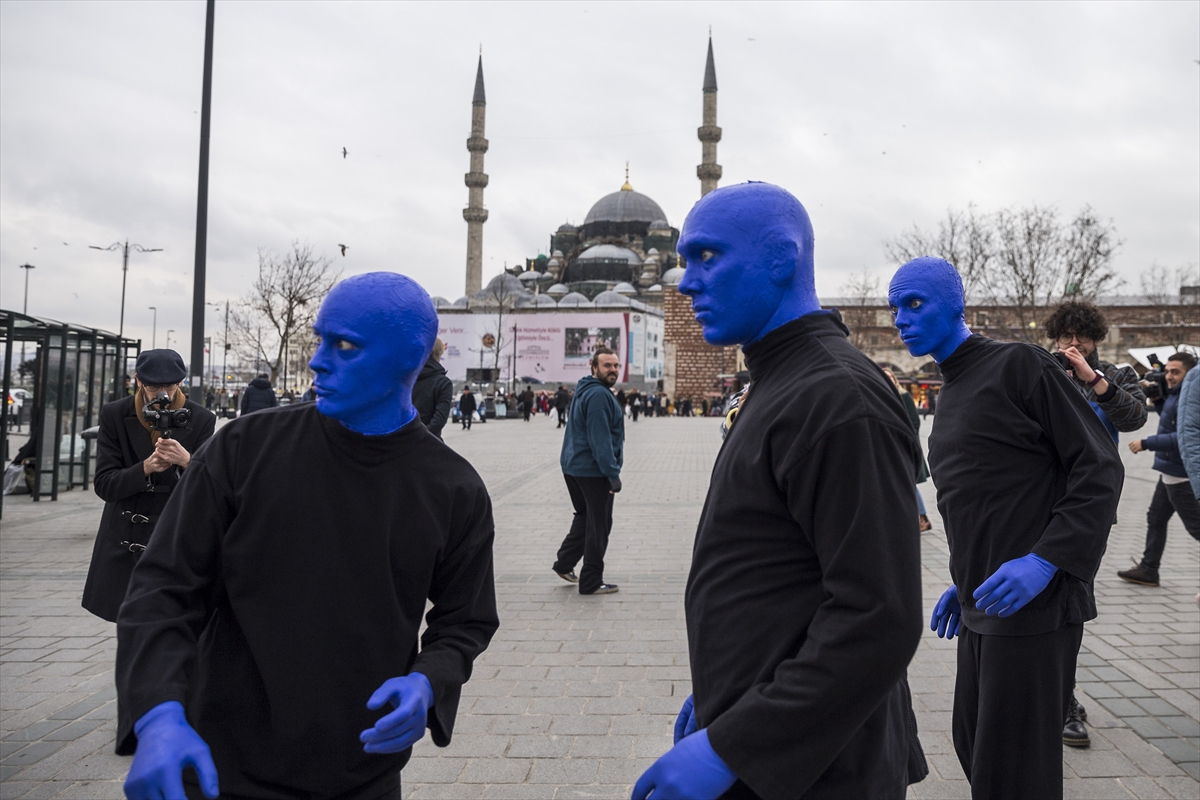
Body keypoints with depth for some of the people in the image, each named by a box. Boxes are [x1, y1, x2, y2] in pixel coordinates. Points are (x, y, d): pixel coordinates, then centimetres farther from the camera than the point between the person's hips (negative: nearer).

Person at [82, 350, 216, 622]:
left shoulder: (201, 420, -6)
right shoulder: (114, 415, -2)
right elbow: (104, 485, -6)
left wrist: (186, 461, -29)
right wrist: (145, 468, -24)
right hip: (125, 542, 2)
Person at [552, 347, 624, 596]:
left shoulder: (585, 391, 14)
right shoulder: (599, 394, -18)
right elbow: (600, 439, -24)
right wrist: (613, 474, -22)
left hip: (573, 466, 10)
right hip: (593, 470, -10)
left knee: (584, 516, 24)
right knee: (599, 525, 1)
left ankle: (564, 563, 27)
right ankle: (591, 582, 8)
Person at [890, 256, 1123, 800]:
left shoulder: (1019, 365, -10)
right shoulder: (949, 394, 15)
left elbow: (1100, 468, -13)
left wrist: (1046, 560, -23)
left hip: (1033, 607, -8)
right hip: (982, 607, 8)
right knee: (972, 744, 19)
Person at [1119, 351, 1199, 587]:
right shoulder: (1174, 395, 9)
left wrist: (1146, 444, -25)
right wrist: (1158, 401, 6)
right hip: (1170, 472, 10)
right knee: (1156, 519, 16)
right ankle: (1148, 569, 25)